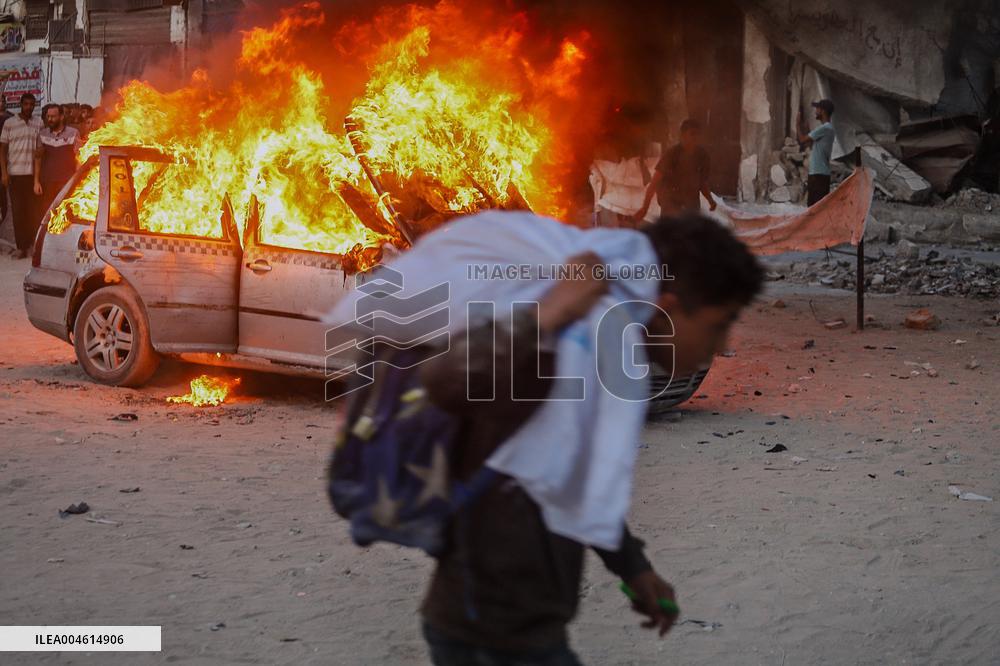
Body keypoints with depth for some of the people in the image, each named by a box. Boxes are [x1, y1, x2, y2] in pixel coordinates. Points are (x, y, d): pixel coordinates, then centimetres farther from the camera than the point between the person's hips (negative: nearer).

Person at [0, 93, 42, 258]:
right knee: (18, 210, 1)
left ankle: (32, 243, 11)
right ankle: (21, 246, 5)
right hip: (15, 173, -1)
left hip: (34, 173, 1)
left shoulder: (39, 123, 6)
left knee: (33, 210, 2)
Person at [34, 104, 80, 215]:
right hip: (46, 183, 3)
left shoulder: (73, 133, -1)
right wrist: (36, 181, 4)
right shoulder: (43, 134, 7)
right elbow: (38, 158, 10)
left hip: (67, 182, -3)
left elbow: (78, 158, 1)